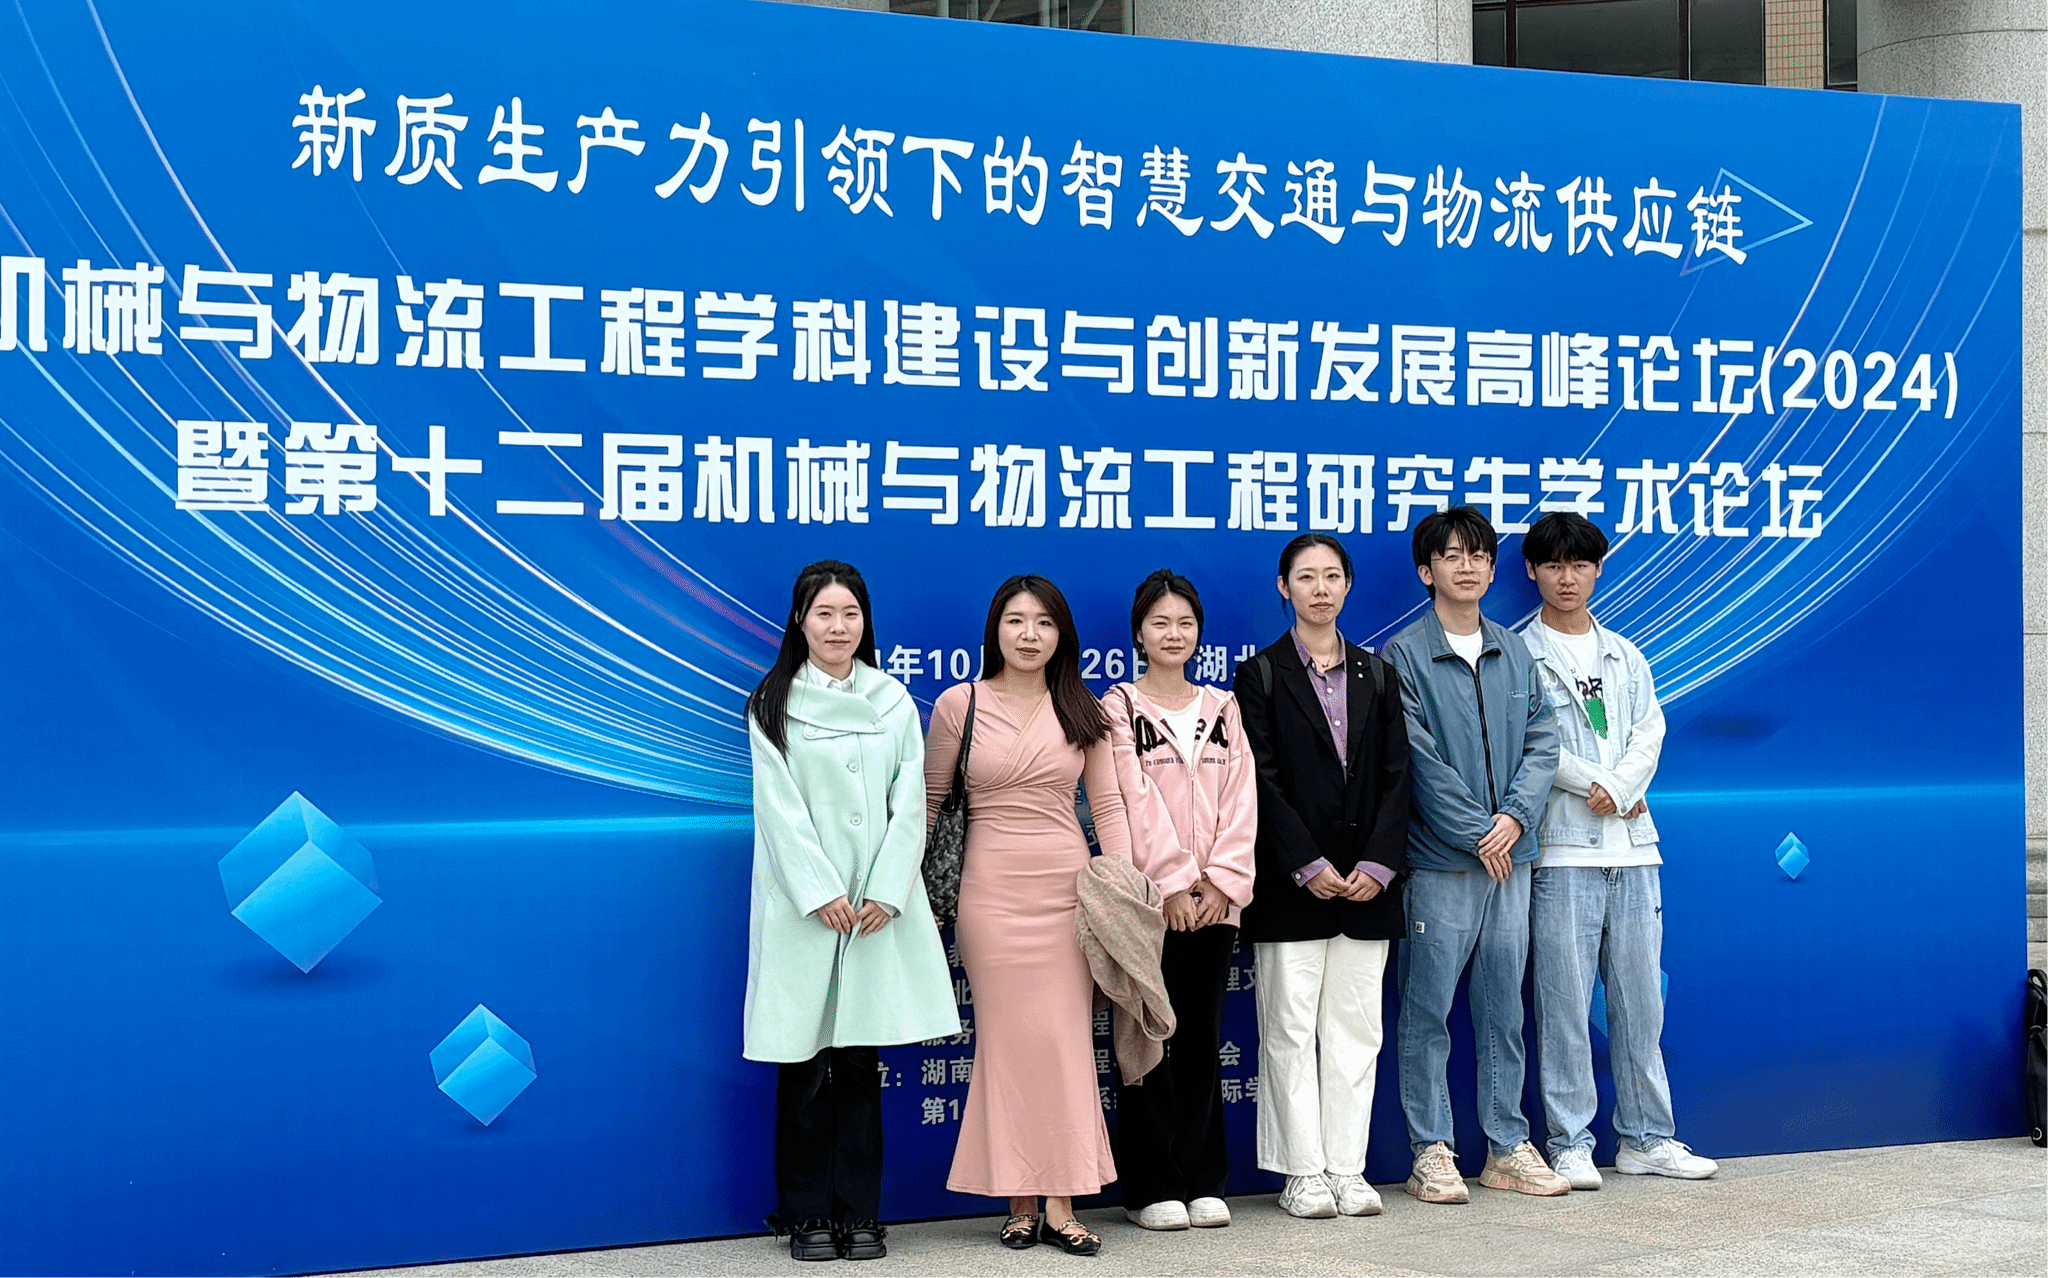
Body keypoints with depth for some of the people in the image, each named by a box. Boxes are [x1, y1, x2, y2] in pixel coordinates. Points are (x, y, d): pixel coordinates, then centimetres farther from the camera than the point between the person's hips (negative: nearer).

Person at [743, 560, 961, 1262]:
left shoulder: (892, 700, 11)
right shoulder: (773, 703, 3)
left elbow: (910, 802, 4)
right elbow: (781, 807, -4)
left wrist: (886, 893, -7)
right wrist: (822, 892, -13)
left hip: (878, 902, 2)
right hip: (804, 903, -2)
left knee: (861, 1059, 4)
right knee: (803, 1061, 0)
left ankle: (859, 1213, 11)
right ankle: (807, 1216, 10)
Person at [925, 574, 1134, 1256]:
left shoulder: (1082, 712, 8)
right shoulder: (957, 705, 2)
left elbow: (1107, 804, 9)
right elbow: (928, 800, 9)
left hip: (1067, 885, 2)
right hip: (992, 887, -2)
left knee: (1065, 1039, -1)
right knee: (1006, 1039, 0)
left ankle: (1060, 1205, 2)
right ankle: (1020, 1203, 8)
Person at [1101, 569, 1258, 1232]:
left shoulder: (1222, 708, 12)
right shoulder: (1119, 707, 1)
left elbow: (1240, 799, 6)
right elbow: (1137, 803, -7)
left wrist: (1223, 879, -6)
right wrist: (1175, 883, -13)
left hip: (1215, 897, 3)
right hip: (1148, 897, -3)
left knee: (1201, 1036, 7)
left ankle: (1203, 1181, 14)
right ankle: (1152, 1186, 7)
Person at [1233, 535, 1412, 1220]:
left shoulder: (1377, 675, 13)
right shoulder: (1261, 675, 3)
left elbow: (1396, 777, 6)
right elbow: (1264, 781, -5)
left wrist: (1378, 864, -6)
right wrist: (1310, 867, -12)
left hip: (1367, 881, 3)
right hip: (1290, 884, -3)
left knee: (1356, 1028, 4)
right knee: (1290, 1027, -1)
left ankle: (1347, 1171, 10)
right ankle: (1302, 1173, 6)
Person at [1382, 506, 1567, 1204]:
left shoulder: (1514, 652, 13)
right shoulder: (1405, 655, -3)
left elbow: (1541, 740, 8)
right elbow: (1420, 761, -10)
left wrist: (1516, 816, -7)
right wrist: (1477, 834, -11)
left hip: (1510, 856, 5)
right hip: (1438, 859, -5)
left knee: (1504, 1008, 10)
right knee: (1427, 1010, -1)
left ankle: (1507, 1147, 18)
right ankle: (1431, 1152, 7)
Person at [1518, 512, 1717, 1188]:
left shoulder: (1625, 656, 18)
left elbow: (1649, 733, 7)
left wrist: (1617, 790, -9)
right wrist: (1595, 786, -11)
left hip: (1632, 849, 5)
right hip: (1562, 849, -5)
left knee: (1641, 999, 7)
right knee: (1564, 1002, -4)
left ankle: (1646, 1138, 15)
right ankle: (1570, 1144, 3)